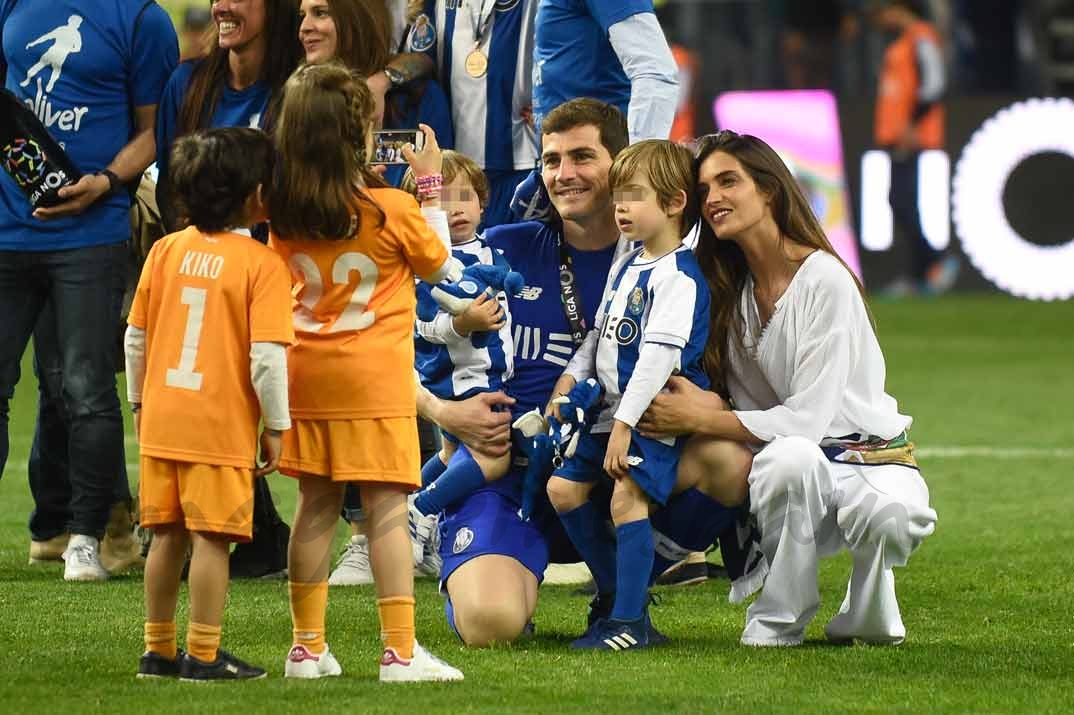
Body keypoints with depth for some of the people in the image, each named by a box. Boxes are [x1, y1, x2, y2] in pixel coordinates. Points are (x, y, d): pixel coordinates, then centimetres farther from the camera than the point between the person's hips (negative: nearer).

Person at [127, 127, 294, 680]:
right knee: (211, 538, -1)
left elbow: (136, 337, 9)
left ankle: (158, 650, 21)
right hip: (222, 427, -5)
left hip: (162, 420, 5)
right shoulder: (261, 263, -11)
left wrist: (139, 402, 22)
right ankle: (203, 655, 0)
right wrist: (275, 427, -4)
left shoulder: (166, 250, 4)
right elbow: (267, 355, -15)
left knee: (167, 536, 14)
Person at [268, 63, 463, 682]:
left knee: (316, 506, 11)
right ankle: (401, 650, -6)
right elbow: (443, 267, 5)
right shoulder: (392, 210, -12)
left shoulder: (284, 212, -1)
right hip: (374, 376, -4)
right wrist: (431, 186, 10)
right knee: (388, 509, -3)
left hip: (307, 372, 4)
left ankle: (308, 646, 13)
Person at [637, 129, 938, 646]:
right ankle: (779, 619, -18)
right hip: (791, 471, 4)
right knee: (788, 456, -36)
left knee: (891, 520, -40)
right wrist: (708, 406, -18)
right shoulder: (729, 292, 7)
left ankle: (868, 603, -4)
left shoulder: (824, 280, -14)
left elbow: (808, 418, -19)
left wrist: (699, 419, -17)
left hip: (868, 461, -4)